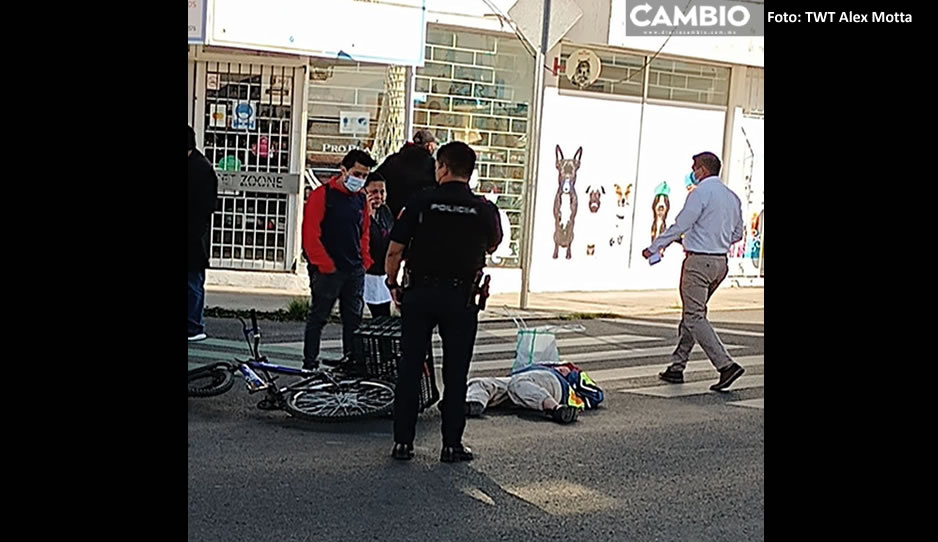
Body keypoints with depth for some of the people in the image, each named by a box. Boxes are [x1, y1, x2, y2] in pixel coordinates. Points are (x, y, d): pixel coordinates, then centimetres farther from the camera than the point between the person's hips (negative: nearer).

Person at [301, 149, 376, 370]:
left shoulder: (361, 199, 12)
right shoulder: (322, 195, -7)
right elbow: (310, 234, -12)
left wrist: (365, 261, 10)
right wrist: (325, 264, -13)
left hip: (355, 271, 6)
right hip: (328, 270, -6)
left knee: (354, 318, 11)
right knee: (318, 317, 2)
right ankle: (309, 364, 9)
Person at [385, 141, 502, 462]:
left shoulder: (421, 202, -6)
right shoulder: (484, 209, -3)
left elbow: (394, 250, -5)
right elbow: (492, 246, 16)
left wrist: (392, 284, 9)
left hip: (420, 294, 0)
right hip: (461, 298, 0)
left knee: (409, 369, 8)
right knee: (455, 374, 8)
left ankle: (403, 442, 11)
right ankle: (452, 445, 10)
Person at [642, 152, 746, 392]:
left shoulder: (700, 193, -12)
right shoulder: (732, 197, 13)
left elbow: (680, 226, -15)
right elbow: (738, 234, 17)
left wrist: (653, 248, -6)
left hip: (698, 261, -9)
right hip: (720, 262, 9)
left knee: (694, 317, -8)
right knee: (693, 314, 15)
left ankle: (726, 365, -18)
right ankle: (677, 367, 18)